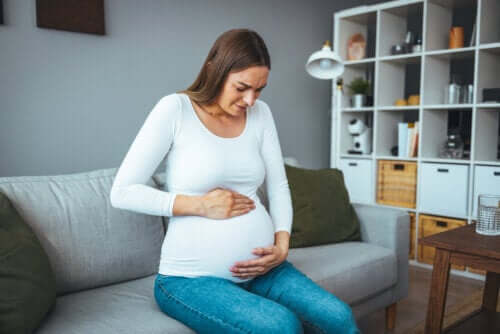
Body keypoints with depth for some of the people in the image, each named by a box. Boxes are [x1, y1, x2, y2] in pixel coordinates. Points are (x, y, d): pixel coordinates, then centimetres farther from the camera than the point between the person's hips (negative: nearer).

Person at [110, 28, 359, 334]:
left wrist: (282, 246, -6)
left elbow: (278, 186, 10)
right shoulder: (175, 109, -8)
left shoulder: (261, 113, 6)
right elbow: (122, 192, -10)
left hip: (261, 269, 5)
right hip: (191, 278, -4)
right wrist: (200, 205, -16)